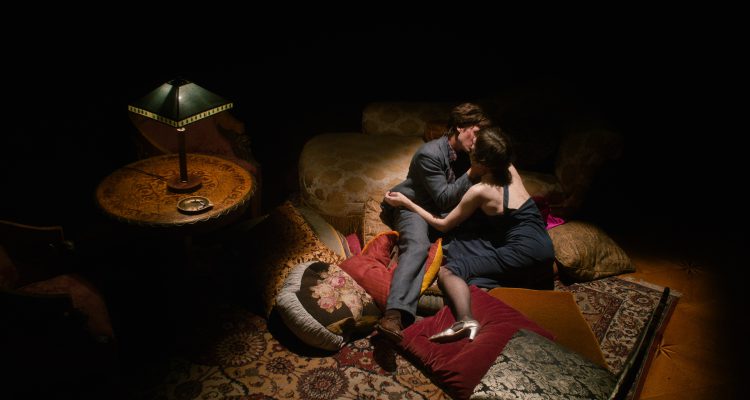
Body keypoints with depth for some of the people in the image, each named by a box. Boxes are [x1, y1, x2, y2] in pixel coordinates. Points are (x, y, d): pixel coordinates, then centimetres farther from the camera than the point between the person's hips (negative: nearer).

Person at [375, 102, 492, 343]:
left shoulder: (464, 153, 7)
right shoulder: (430, 154, -19)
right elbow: (444, 199, -20)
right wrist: (472, 174, -24)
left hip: (442, 214, 9)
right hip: (413, 206, -9)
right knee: (417, 246, -39)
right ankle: (395, 314, -54)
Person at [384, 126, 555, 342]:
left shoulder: (481, 191, -9)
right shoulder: (511, 170, 8)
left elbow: (443, 225, 3)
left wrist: (406, 202, 8)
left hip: (523, 255, -8)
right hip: (543, 252, 8)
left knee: (447, 271, -16)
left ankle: (466, 320, -41)